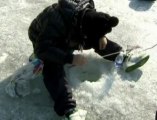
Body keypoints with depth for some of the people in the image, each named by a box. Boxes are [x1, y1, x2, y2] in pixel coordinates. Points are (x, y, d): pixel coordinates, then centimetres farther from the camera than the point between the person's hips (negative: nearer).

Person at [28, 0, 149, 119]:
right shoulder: (57, 22, -42)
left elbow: (96, 27, 1)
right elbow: (42, 49, -43)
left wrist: (101, 37, -17)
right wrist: (70, 58, -49)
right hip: (45, 41, -6)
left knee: (97, 41, -4)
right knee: (53, 69, -30)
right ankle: (70, 110, -44)